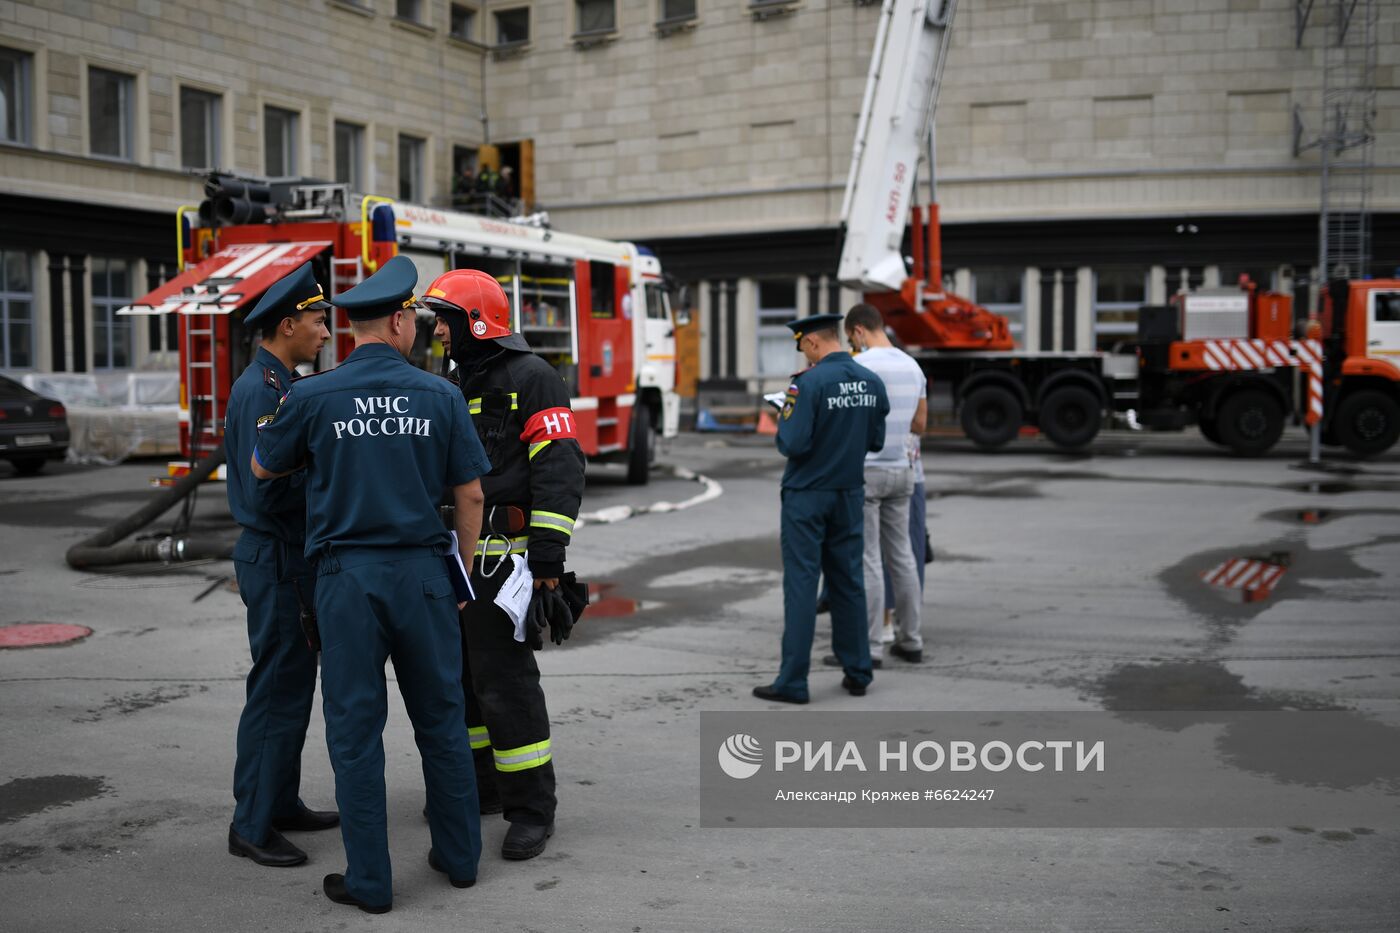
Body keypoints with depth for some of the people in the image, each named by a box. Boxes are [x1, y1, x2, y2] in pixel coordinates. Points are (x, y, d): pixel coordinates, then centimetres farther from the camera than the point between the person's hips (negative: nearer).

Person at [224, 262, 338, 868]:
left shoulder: (282, 386, 13)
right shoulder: (260, 391, -18)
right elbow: (267, 491, -25)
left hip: (294, 558, 10)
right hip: (277, 561, -10)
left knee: (293, 687, 16)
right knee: (276, 693, -4)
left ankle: (280, 803, 28)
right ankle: (251, 826, 6)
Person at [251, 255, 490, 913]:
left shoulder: (313, 397, -4)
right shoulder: (440, 395, -2)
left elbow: (263, 468, 12)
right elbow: (470, 495, 2)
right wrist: (461, 574, 13)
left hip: (348, 576, -1)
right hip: (423, 570, 1)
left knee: (356, 729, 6)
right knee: (441, 721, 14)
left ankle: (370, 881, 12)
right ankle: (459, 857, 25)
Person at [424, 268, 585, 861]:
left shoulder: (530, 378, -9)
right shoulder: (456, 387, 18)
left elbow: (560, 466, -16)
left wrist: (548, 552, -22)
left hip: (502, 560, -9)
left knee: (503, 679, -8)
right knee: (456, 674, 15)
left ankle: (532, 808, 2)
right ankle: (479, 784, 30)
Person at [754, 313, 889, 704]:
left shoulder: (811, 382, -17)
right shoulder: (872, 382, 3)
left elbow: (792, 445, -19)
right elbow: (875, 441, 9)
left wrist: (786, 415, -1)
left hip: (807, 495, -6)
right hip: (848, 494, 6)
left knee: (801, 584, -2)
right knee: (848, 582, 14)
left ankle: (792, 682, 1)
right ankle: (857, 673, 19)